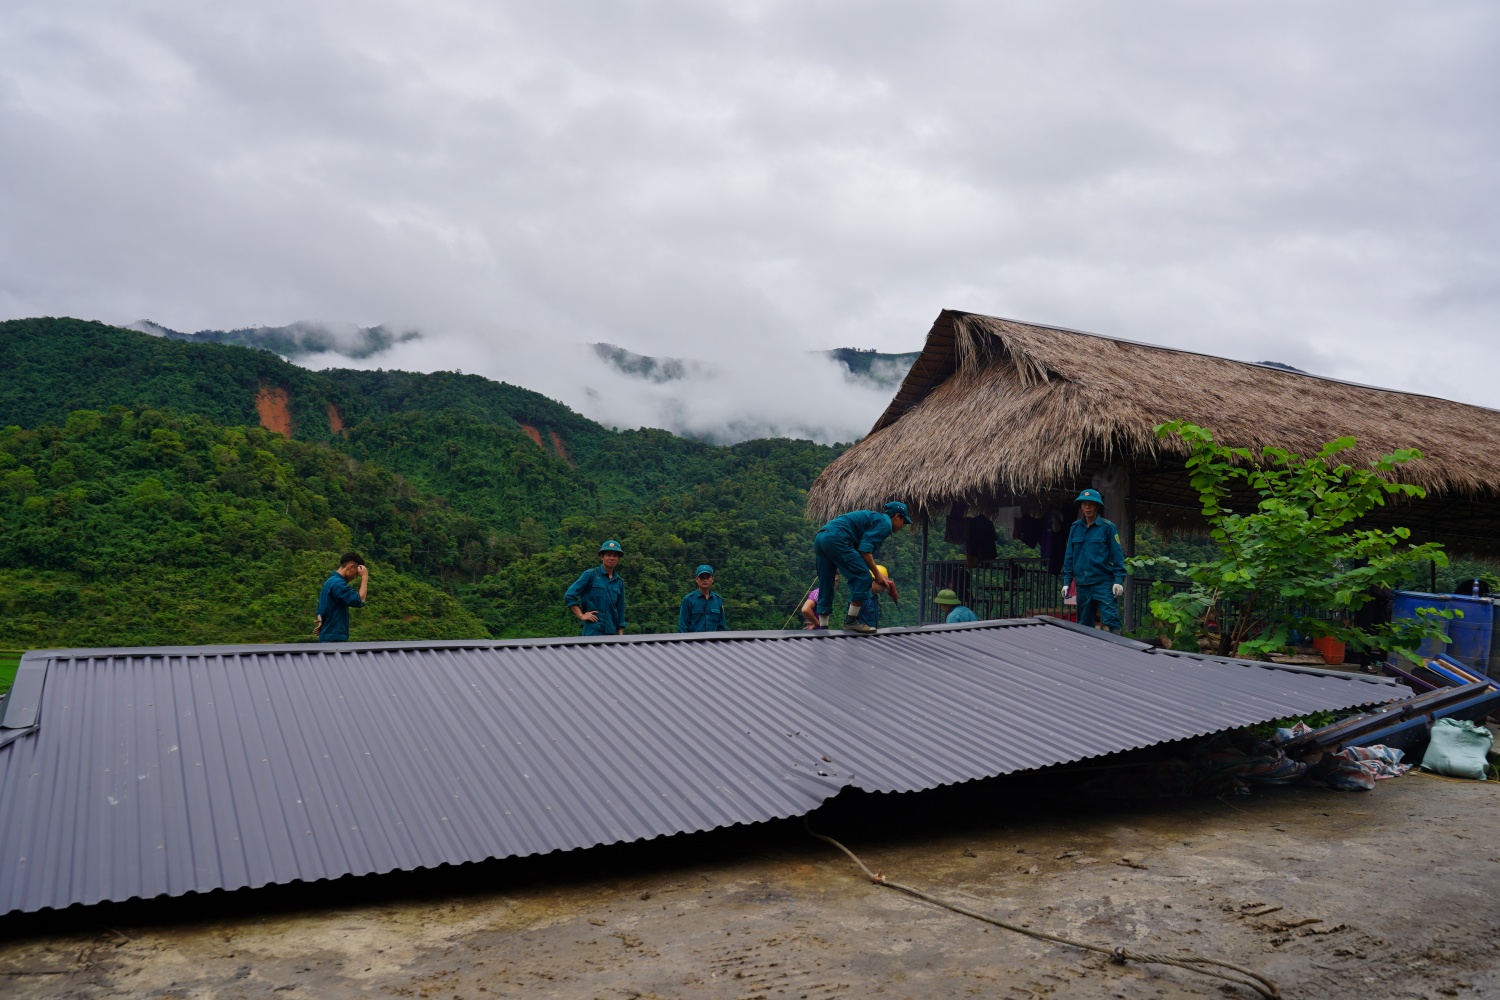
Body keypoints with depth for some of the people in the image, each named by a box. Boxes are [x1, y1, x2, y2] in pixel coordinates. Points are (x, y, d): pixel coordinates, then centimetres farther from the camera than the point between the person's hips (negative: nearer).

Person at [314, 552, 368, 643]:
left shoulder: (330, 582, 18)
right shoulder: (337, 583, -15)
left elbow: (320, 610, 21)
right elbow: (360, 601, -23)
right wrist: (364, 578, -14)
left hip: (328, 638, 11)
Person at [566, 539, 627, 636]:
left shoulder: (619, 582, 15)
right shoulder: (590, 575, 0)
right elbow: (569, 596, -2)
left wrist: (620, 635, 13)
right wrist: (581, 616, -6)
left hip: (612, 632, 6)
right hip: (593, 631, -6)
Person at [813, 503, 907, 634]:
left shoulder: (874, 517, 32)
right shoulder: (884, 522, 2)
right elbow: (865, 549, -10)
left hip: (820, 538, 10)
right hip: (836, 538, -10)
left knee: (825, 585, 13)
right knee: (863, 577, -6)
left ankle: (823, 627, 15)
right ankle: (851, 621, -4)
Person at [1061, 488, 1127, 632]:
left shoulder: (1107, 527, -2)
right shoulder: (1075, 527, 10)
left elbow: (1117, 555, -4)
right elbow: (1069, 556, 12)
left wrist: (1119, 580, -12)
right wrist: (1066, 582, 8)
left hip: (1104, 582, -4)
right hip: (1082, 584, 5)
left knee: (1110, 622, -12)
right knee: (1084, 624, 10)